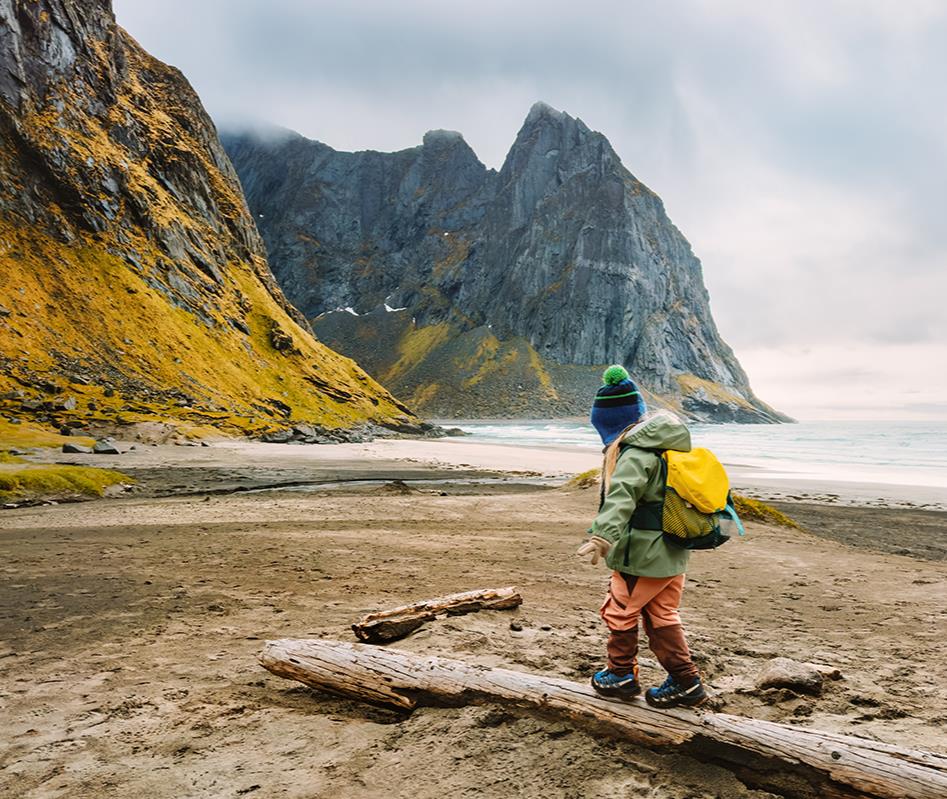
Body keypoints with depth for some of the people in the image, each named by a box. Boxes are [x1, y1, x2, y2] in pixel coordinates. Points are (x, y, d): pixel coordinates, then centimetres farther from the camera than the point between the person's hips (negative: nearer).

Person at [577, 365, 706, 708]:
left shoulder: (635, 453, -21)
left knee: (619, 610, 10)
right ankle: (685, 681, 21)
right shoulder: (666, 444, 10)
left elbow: (622, 496, -37)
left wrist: (603, 536, -47)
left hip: (643, 554, -9)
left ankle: (622, 675, 24)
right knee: (662, 616, 17)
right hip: (673, 552, 9)